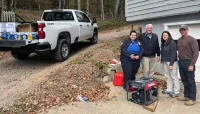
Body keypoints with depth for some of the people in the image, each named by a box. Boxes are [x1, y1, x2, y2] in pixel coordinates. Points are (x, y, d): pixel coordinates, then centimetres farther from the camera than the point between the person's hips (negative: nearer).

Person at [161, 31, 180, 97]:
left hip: (172, 62, -7)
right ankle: (169, 89, 23)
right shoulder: (162, 44, 12)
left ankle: (176, 92, 4)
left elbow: (173, 54, -16)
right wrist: (162, 62, 12)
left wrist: (171, 64, -20)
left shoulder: (172, 43, -11)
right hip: (165, 62, 8)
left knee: (174, 77, -2)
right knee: (168, 77, 13)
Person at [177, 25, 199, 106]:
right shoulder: (179, 40, 13)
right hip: (181, 62, 7)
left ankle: (192, 98, 9)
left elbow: (195, 53, -14)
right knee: (184, 81, 13)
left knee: (191, 81, 1)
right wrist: (179, 61, 12)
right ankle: (186, 96, 24)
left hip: (188, 62, -7)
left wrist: (192, 65, -19)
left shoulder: (192, 40, -9)